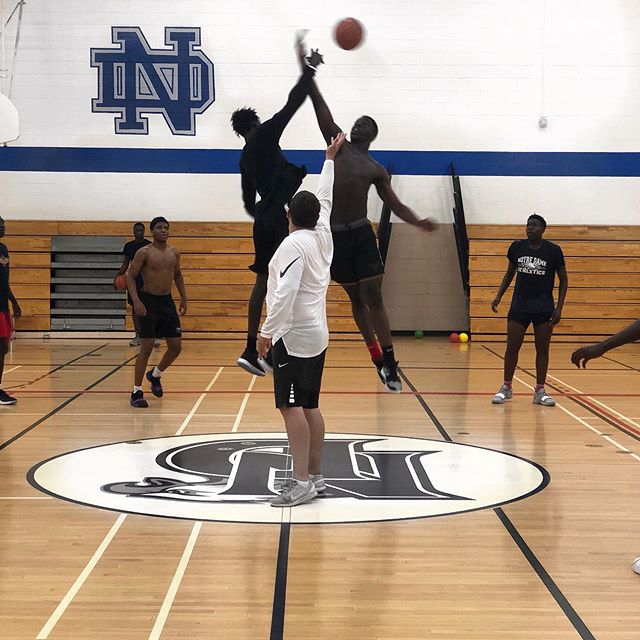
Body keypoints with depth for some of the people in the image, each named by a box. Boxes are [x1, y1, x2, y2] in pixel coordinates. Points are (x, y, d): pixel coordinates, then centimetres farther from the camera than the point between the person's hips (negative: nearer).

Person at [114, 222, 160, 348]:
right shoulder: (128, 246, 8)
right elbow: (125, 265, 13)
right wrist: (117, 276, 2)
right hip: (133, 280, 4)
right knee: (134, 307, 5)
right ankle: (138, 336, 12)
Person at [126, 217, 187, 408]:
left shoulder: (174, 253, 6)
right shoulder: (144, 252, -10)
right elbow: (130, 276, -10)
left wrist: (183, 297, 16)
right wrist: (136, 301, -21)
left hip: (167, 301, 6)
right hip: (149, 301, -6)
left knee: (176, 346, 5)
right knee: (146, 348, -8)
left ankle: (155, 375, 32)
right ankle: (136, 392, 1)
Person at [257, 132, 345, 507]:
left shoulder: (294, 243, -13)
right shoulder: (323, 236, 9)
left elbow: (285, 292, -22)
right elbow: (325, 198, 27)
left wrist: (268, 332, -19)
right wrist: (330, 159, 37)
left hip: (294, 336, -9)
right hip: (317, 335, 9)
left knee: (292, 406, -11)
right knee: (309, 406, 11)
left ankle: (301, 482, -15)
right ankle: (316, 477, 15)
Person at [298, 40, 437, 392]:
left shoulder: (377, 170, 9)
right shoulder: (338, 144, 8)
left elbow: (396, 205, 7)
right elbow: (320, 106, 1)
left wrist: (419, 222, -12)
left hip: (360, 232, -1)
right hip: (334, 232, 1)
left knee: (373, 296, -5)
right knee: (355, 297, 8)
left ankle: (390, 363, -4)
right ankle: (377, 357, 19)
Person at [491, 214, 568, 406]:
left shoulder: (553, 251, -6)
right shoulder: (516, 247, 0)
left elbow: (563, 280, 1)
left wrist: (559, 307, -6)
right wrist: (498, 296, 4)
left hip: (544, 309, -1)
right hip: (519, 306, 1)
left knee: (542, 348, 4)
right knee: (512, 347, 2)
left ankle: (540, 392, 12)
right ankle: (506, 388, 14)